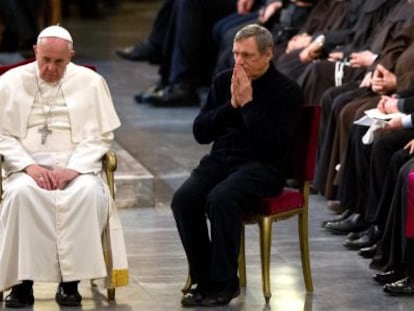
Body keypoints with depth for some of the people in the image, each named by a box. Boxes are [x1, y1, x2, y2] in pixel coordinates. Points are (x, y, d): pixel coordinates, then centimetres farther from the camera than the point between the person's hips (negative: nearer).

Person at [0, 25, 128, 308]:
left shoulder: (91, 82, 7)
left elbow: (100, 135, 3)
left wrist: (72, 169, -13)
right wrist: (29, 166, -13)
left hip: (77, 166, 0)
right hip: (28, 167, 0)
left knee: (87, 192, -35)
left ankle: (71, 281, -28)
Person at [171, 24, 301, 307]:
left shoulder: (287, 90, -4)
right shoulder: (224, 81, 10)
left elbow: (276, 143, -16)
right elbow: (200, 132, 7)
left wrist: (248, 103, -16)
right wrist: (231, 105, -7)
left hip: (263, 166, -5)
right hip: (221, 160, 5)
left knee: (220, 199, -34)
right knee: (184, 199, -24)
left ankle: (225, 282, -20)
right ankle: (204, 278, -12)